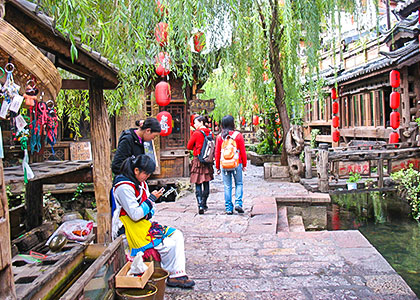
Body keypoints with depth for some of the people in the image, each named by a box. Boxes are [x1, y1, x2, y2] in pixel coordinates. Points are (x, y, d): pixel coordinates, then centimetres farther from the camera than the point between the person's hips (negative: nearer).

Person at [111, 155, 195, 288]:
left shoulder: (141, 184, 11)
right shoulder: (124, 187, -19)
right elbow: (135, 215, -23)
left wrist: (149, 213, -4)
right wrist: (151, 199, -16)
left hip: (143, 223, 10)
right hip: (132, 229, -10)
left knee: (177, 235, -2)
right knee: (168, 245, -18)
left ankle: (179, 275, -3)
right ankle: (171, 275, 5)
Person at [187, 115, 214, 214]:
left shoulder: (196, 133, -10)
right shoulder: (210, 133, 6)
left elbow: (189, 146, 0)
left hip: (198, 160, -5)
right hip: (208, 160, 5)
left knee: (198, 184, -3)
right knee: (206, 183, 13)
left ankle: (200, 205, -12)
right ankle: (204, 204, 22)